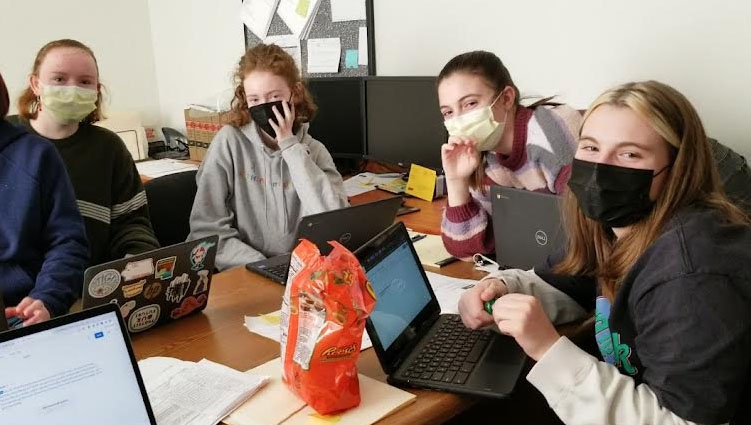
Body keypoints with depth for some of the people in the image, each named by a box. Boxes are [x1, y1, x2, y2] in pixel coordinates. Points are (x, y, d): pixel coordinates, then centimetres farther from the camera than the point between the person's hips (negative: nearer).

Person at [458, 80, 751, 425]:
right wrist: (501, 290, -11)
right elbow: (564, 284, 9)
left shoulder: (692, 274, -30)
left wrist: (549, 349, -32)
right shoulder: (612, 226, -5)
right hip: (628, 394, 7)